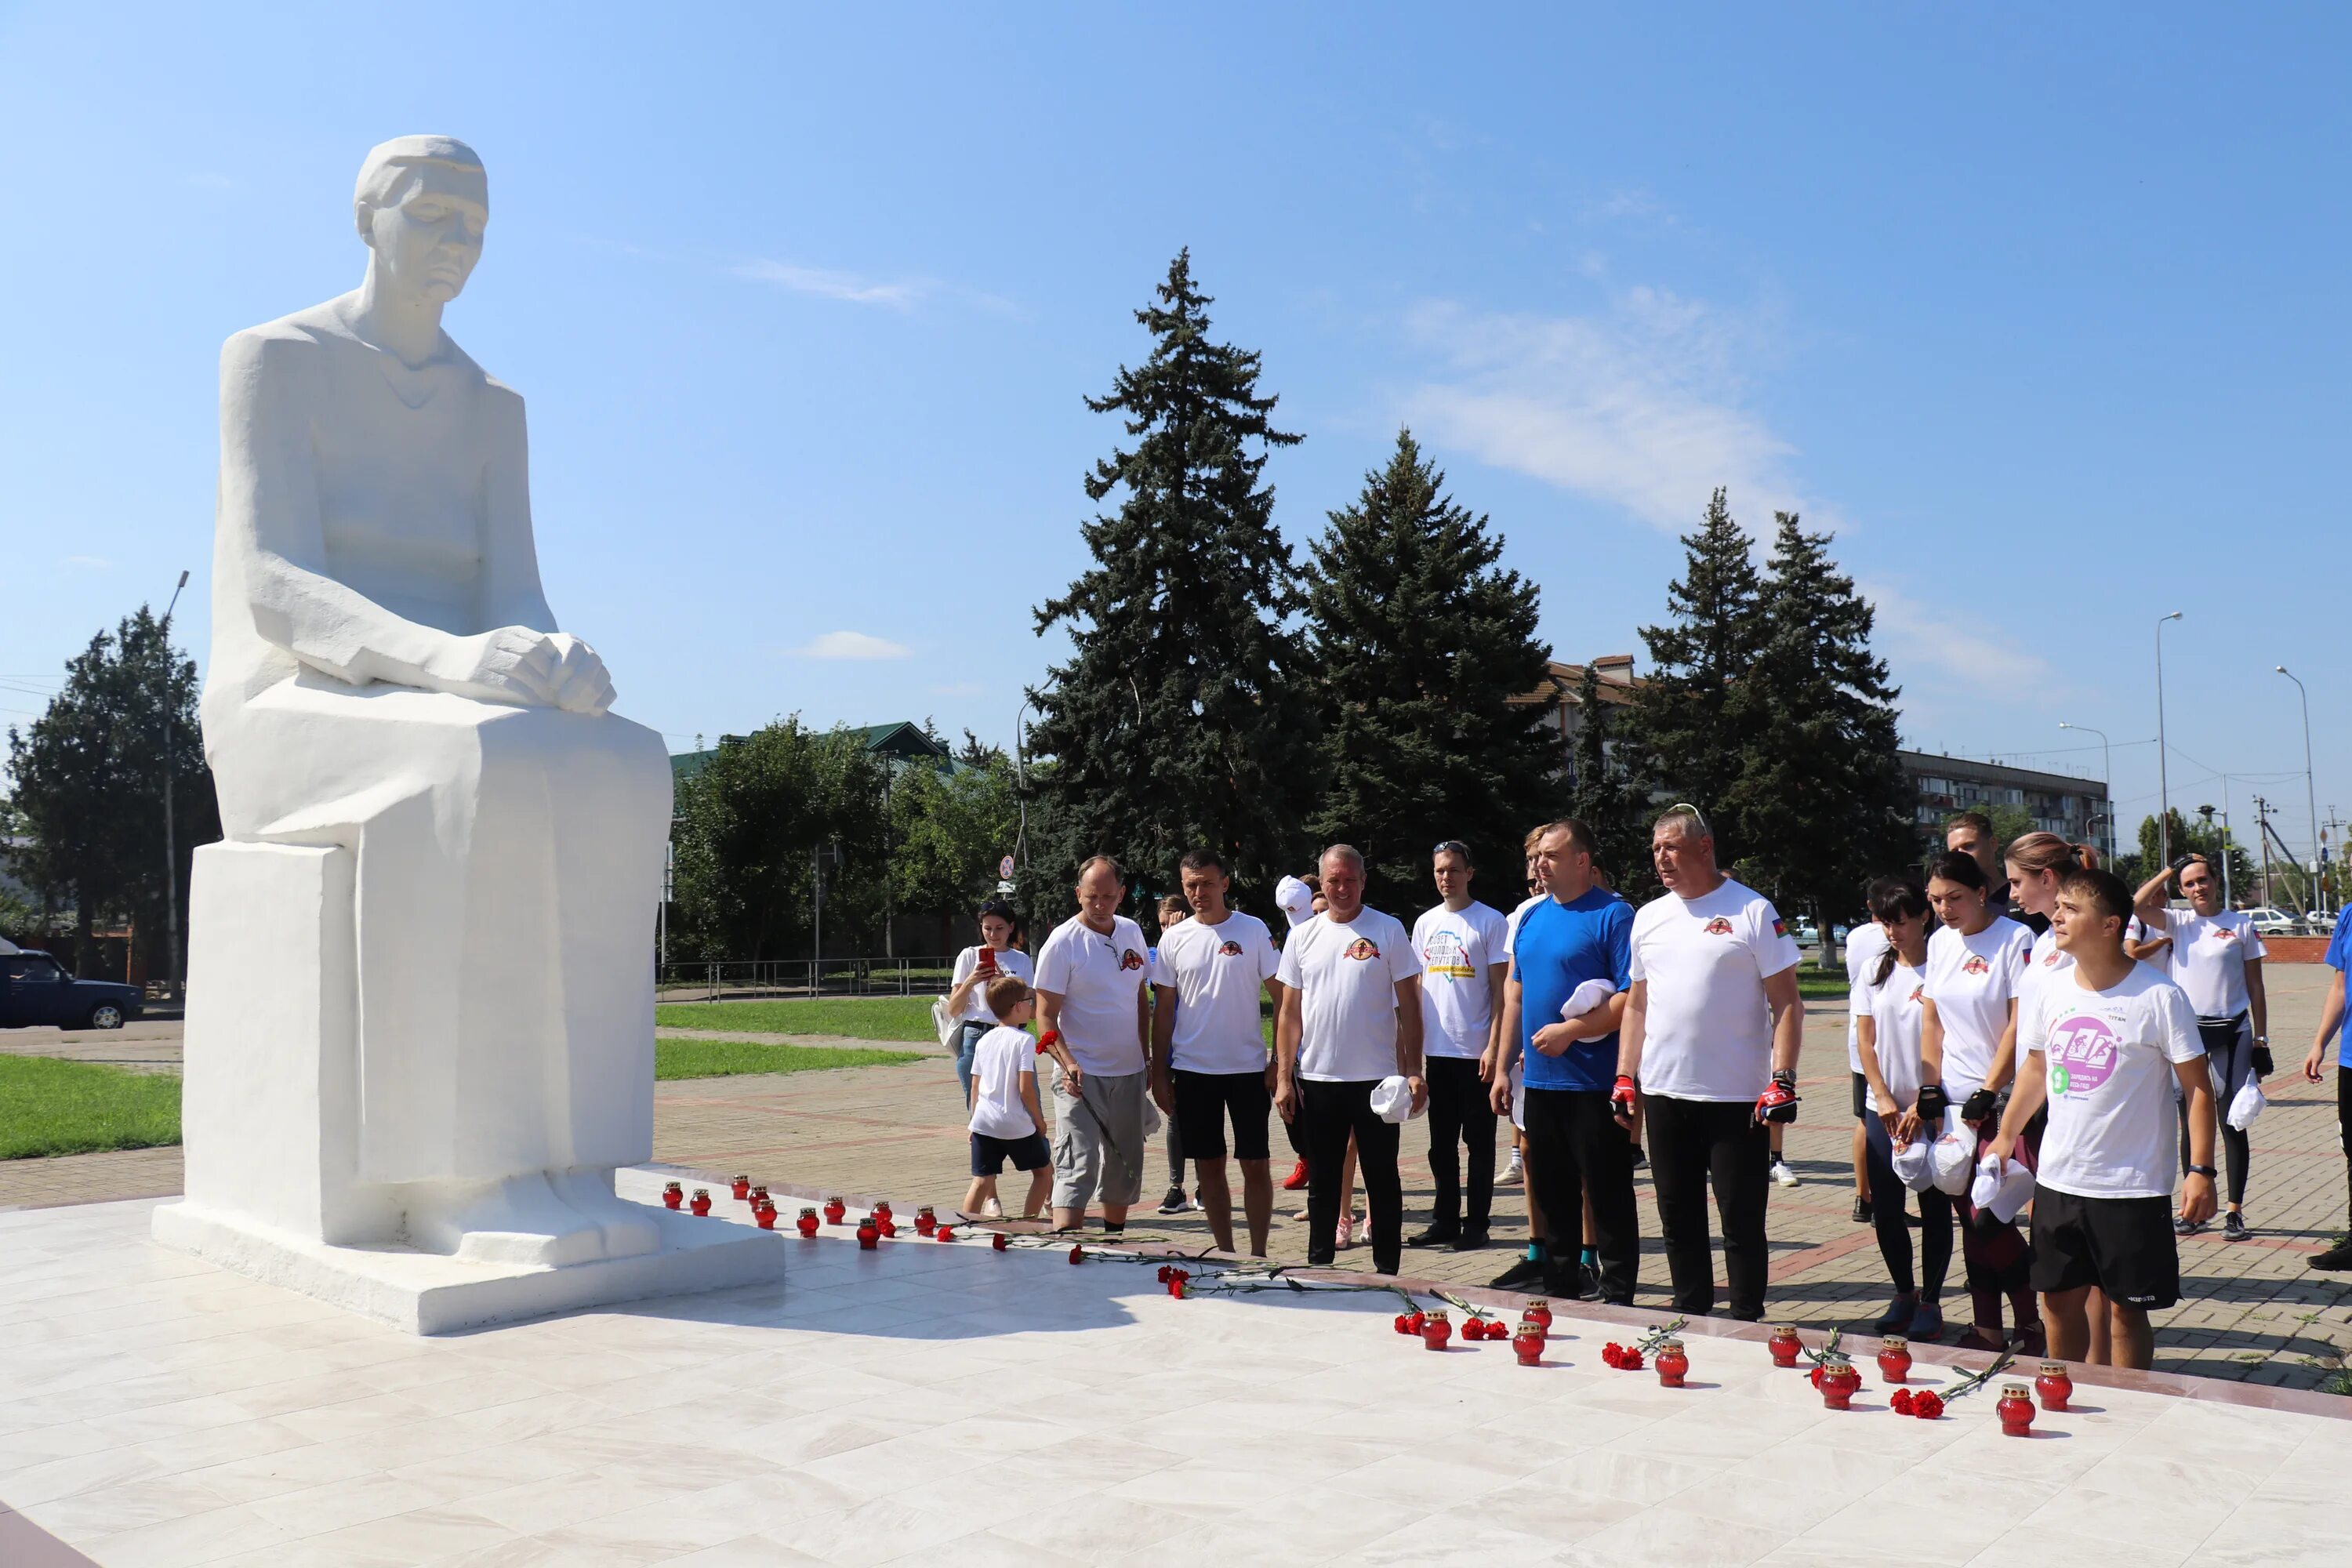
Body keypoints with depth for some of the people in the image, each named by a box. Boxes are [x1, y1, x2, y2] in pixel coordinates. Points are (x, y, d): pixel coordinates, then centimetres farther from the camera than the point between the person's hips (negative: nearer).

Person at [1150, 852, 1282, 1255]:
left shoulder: (1254, 930, -3)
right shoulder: (1174, 938, 3)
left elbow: (1281, 997, -2)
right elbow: (1163, 1009, 7)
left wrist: (1279, 1061, -8)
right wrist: (1158, 1072, 4)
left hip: (1248, 1067, -2)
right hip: (1192, 1070, 2)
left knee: (1255, 1165, 1)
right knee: (1209, 1165, 8)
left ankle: (1258, 1255, 11)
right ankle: (1225, 1253, 18)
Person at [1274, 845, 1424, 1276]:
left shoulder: (1389, 930, -2)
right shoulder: (1303, 936, 6)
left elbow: (1409, 1006, -2)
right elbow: (1290, 1012, 8)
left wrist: (1413, 1071, -8)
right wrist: (1283, 1077, 2)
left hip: (1377, 1078, -3)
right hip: (1317, 1079, 3)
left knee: (1382, 1179, 6)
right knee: (1322, 1181, 13)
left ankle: (1387, 1270, 15)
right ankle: (1319, 1267, 24)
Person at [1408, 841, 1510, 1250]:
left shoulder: (1490, 921, -6)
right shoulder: (1425, 923, 10)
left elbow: (1500, 989, -7)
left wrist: (1493, 1047, -14)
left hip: (1476, 1051, -5)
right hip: (1436, 1049, 5)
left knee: (1478, 1141, 3)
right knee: (1441, 1143, 11)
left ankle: (1476, 1224, 11)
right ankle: (1444, 1221, 20)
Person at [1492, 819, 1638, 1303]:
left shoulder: (1613, 914, -9)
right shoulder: (1531, 918, 13)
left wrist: (1569, 1031, -18)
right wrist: (1504, 1067, 14)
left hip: (1595, 1084, -7)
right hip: (1540, 1081, 7)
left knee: (1608, 1198, 2)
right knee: (1553, 1194, 14)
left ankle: (1618, 1297, 12)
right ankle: (1560, 1289, 26)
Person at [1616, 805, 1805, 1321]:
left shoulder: (1753, 911, -5)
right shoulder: (1649, 917, 11)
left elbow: (1786, 1004, -7)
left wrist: (1782, 1079, -15)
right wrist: (1625, 1078, 10)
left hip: (1736, 1098, -5)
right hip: (1663, 1092, 5)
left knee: (1742, 1219, 2)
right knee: (1678, 1217, 13)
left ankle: (1747, 1323, 14)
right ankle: (1690, 1315, 25)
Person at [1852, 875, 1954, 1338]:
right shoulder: (1874, 972, 7)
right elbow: (1865, 1040, 6)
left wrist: (1925, 1103, -15)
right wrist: (1883, 1098, -4)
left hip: (1931, 1108, -4)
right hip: (1882, 1106, 4)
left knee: (1935, 1205, 3)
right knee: (1885, 1207, 6)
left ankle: (1931, 1301, 13)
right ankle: (1904, 1294, 21)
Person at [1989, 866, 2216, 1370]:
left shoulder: (2159, 997, -12)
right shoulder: (2049, 993, 2)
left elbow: (2198, 1087, -9)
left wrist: (2201, 1170, -14)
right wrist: (2006, 1136, 20)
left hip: (2133, 1186, -5)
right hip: (2057, 1178, 5)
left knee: (2126, 1309, 5)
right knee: (2059, 1299, 14)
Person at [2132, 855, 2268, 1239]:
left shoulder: (2242, 925, 3)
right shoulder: (2177, 923, 5)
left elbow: (2255, 989, 5)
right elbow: (2136, 905, -15)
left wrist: (2260, 1042, 2)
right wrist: (2170, 870, -5)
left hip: (2232, 1033, -1)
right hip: (2187, 1031, 1)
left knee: (2232, 1124, 2)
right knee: (2191, 1124, 7)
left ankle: (2234, 1211, 9)